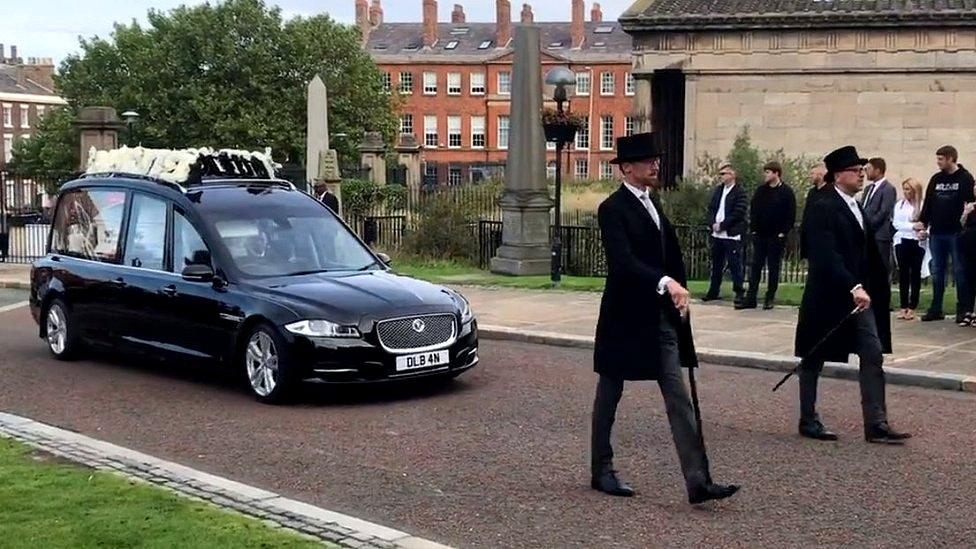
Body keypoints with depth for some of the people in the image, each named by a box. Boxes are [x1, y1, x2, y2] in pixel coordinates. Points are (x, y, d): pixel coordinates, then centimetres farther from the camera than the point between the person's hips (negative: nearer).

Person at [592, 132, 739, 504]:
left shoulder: (652, 204, 14)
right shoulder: (613, 209, -13)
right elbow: (623, 261, -26)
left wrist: (676, 289, 13)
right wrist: (666, 283, -37)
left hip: (661, 318, 8)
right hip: (625, 319, -7)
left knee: (679, 398, -1)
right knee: (609, 393, 9)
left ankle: (697, 481, -5)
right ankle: (601, 471, 23)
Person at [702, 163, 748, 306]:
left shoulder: (740, 193, -7)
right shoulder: (718, 189, 14)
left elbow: (738, 213, -15)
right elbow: (711, 208, 13)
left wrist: (722, 225, -15)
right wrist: (713, 224, -4)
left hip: (732, 235, -7)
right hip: (717, 234, 7)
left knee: (735, 264, -7)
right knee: (716, 264, 14)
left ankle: (739, 292, -3)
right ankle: (713, 291, 22)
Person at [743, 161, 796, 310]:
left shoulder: (787, 192, -5)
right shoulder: (760, 191, 8)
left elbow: (791, 216, -6)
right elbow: (754, 212, 12)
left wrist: (783, 233, -11)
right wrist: (754, 229, 3)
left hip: (776, 237, -4)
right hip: (760, 236, 4)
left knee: (773, 268, 3)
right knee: (755, 267, 2)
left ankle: (770, 299, 10)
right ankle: (751, 298, 4)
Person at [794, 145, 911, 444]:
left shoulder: (856, 208, 13)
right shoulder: (824, 208, -14)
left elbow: (866, 252, 12)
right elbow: (827, 256, -23)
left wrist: (866, 288, 3)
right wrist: (854, 287, -30)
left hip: (859, 294, 8)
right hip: (829, 296, -8)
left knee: (874, 355, -1)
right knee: (814, 360, 6)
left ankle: (876, 424, -1)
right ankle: (808, 421, 18)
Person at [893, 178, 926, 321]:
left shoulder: (923, 205, -2)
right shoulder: (899, 205, 7)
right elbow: (896, 223, -1)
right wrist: (912, 226, -15)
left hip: (918, 243, -2)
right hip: (902, 241, 2)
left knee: (915, 274, 3)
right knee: (903, 274, 4)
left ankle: (912, 307, 8)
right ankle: (904, 306, 9)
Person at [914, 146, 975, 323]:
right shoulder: (936, 179, 11)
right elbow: (928, 203, 13)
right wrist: (922, 222, 1)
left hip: (956, 233, -5)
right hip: (936, 233, 5)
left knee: (959, 272, 1)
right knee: (937, 273, 8)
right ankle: (936, 309, 14)